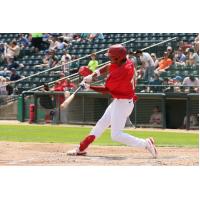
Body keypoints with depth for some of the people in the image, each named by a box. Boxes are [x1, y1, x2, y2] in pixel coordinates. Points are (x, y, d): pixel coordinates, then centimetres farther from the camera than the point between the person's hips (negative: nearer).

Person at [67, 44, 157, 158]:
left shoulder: (120, 72, -30)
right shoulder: (127, 62, -4)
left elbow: (105, 90, -19)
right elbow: (108, 68, 10)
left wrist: (89, 87, -7)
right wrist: (93, 75, -3)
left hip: (122, 103, -10)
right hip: (119, 101, 10)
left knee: (116, 135, -6)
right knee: (102, 123, 19)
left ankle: (145, 144, -7)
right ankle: (82, 149, 29)